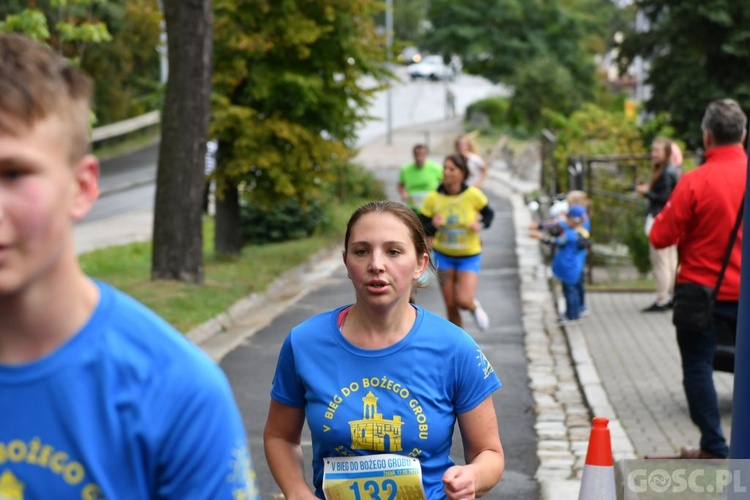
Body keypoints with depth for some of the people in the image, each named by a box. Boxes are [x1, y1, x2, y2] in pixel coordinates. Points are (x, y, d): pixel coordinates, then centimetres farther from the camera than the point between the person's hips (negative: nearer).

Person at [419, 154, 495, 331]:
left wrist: (481, 225, -16)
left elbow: (489, 213, 4)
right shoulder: (433, 198, -12)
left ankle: (475, 307, 21)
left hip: (469, 257, -1)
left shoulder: (473, 195, -14)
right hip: (443, 256, 2)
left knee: (463, 301, -17)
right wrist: (433, 225, -29)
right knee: (451, 306, 4)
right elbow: (420, 228, -8)